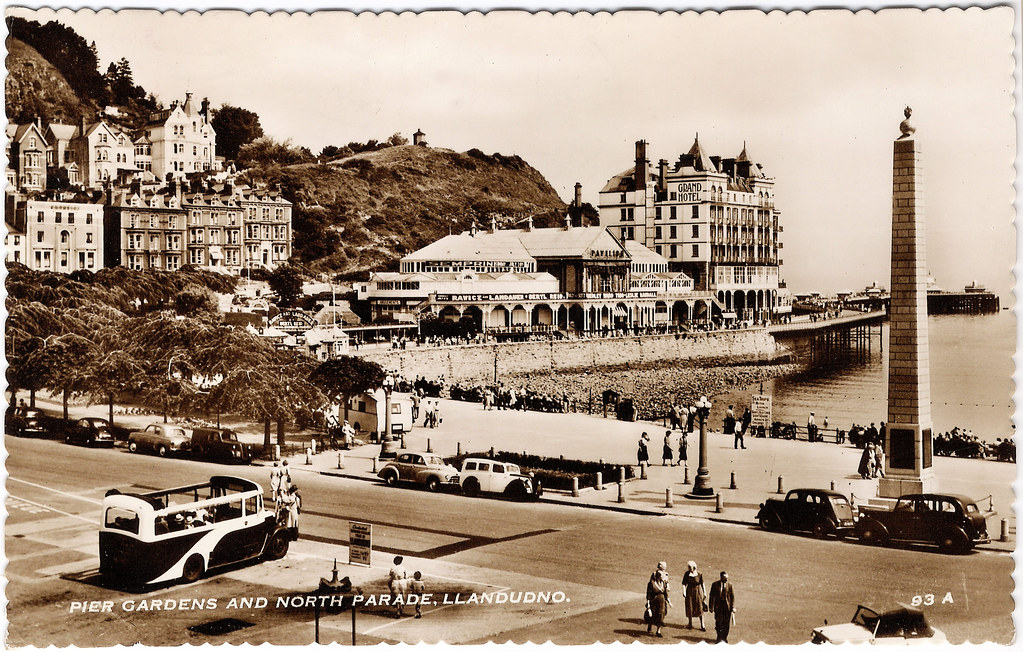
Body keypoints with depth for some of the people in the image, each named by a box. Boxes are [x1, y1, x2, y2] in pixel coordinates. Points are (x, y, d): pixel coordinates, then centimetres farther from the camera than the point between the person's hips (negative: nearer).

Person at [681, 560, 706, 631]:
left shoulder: (699, 574, -11)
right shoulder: (687, 574, -8)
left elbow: (702, 584, -2)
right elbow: (684, 583, -7)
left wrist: (704, 593, -2)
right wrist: (684, 592, -19)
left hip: (698, 591, -2)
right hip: (690, 592, 2)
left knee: (700, 609, -2)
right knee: (689, 608, 8)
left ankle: (702, 626, 4)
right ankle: (690, 624, 24)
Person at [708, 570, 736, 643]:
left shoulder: (730, 584, -2)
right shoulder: (715, 585, -3)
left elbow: (732, 596, 0)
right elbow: (712, 596, 0)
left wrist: (733, 607, -5)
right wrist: (711, 607, -3)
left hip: (727, 606, 1)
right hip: (718, 606, -1)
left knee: (726, 623, 6)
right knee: (718, 622, 3)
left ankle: (724, 637, 23)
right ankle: (719, 638, 19)